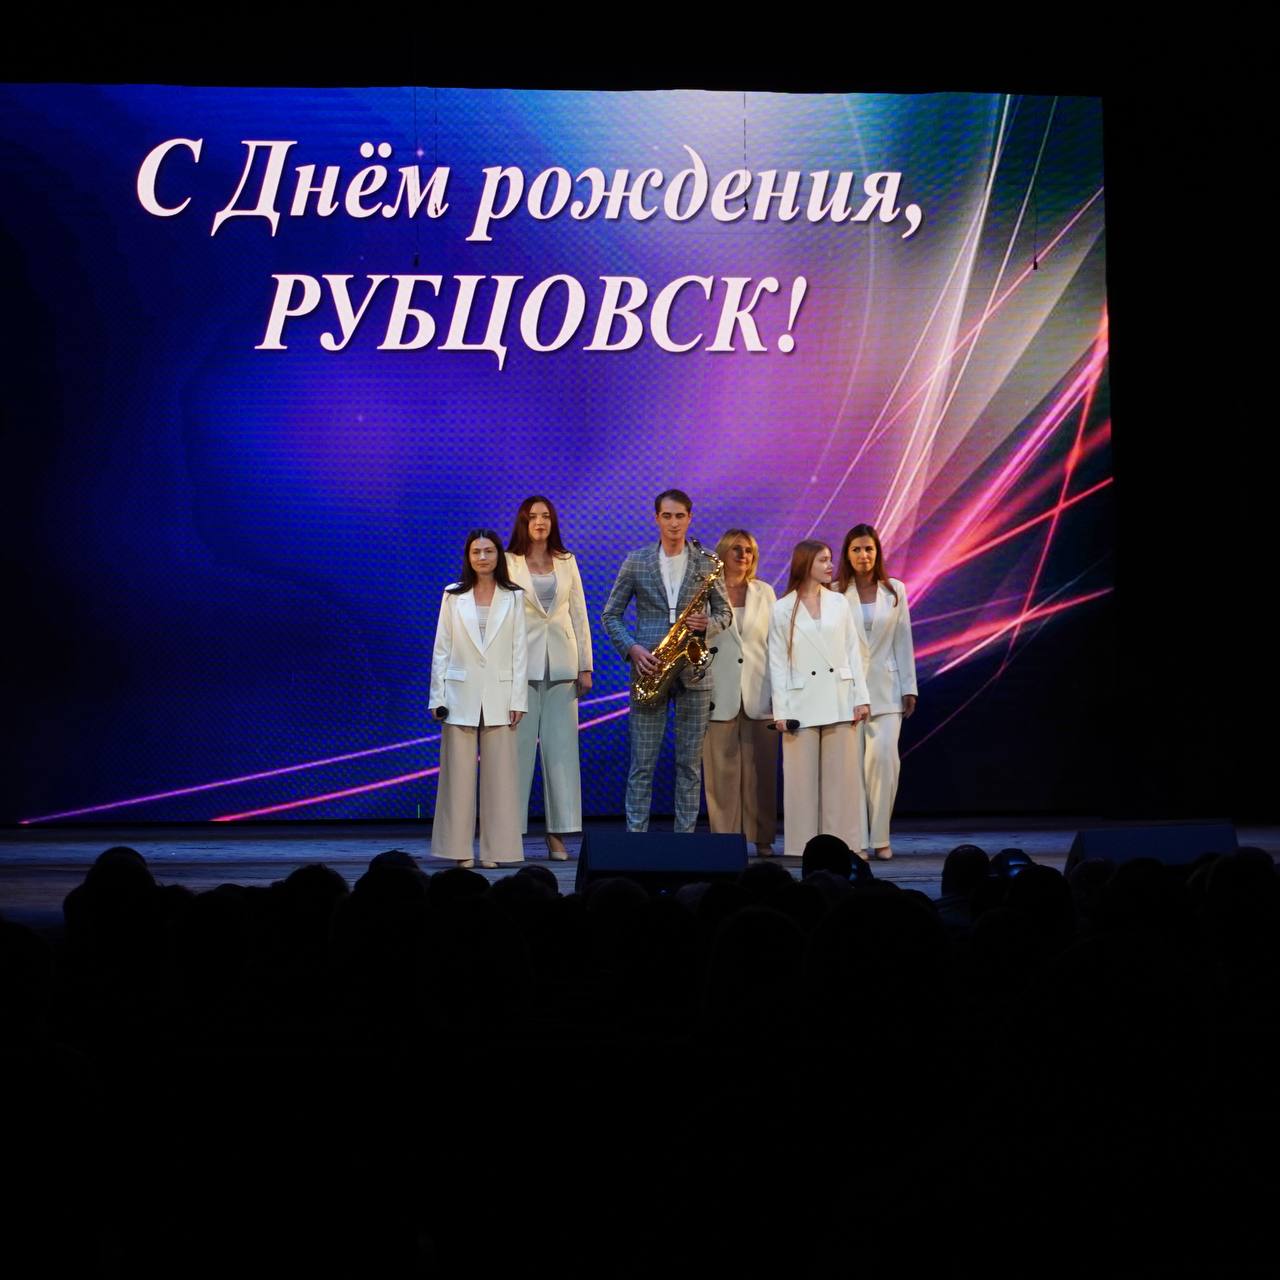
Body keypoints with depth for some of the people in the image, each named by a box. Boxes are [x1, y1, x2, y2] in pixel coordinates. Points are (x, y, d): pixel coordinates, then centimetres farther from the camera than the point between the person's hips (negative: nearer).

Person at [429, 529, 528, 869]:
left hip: (499, 697, 0)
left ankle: (495, 849, 7)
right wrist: (438, 698, 0)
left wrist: (518, 699, -2)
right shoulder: (453, 596, 5)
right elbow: (441, 649, 5)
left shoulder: (513, 597, 5)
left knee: (499, 775, 1)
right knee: (459, 774, 1)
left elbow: (519, 650, 4)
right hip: (461, 696, 0)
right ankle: (461, 849, 7)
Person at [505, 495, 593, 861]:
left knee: (562, 747, 1)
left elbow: (579, 614, 12)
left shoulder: (567, 562, 12)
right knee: (520, 746, -4)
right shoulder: (509, 563, 3)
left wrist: (585, 666, 7)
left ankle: (557, 835, 4)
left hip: (561, 664, 3)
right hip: (522, 663, -3)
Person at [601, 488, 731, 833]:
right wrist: (632, 648, -9)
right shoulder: (635, 562, 5)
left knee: (690, 763, 3)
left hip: (693, 672, 1)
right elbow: (610, 615, 7)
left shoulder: (706, 564, 6)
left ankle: (685, 837, 9)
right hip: (650, 671, -1)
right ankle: (636, 836, 3)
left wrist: (707, 622, -10)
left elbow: (725, 612, 12)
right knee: (642, 764, -1)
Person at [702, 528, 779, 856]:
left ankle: (762, 838, 6)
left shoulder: (764, 592, 13)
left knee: (760, 769, 1)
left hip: (759, 693, 2)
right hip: (720, 694, -2)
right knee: (722, 769, -2)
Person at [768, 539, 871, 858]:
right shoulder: (782, 610, 1)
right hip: (801, 704, -2)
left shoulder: (838, 603, 8)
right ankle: (803, 845, 6)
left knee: (841, 774, 2)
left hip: (839, 701, 2)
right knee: (803, 777, 1)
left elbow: (852, 652, 8)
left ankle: (840, 842, 7)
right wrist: (780, 711, -6)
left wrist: (861, 698, 2)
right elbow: (777, 663, 0)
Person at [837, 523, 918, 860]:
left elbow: (903, 640, 10)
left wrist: (909, 687, 7)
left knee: (884, 756, -9)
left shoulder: (895, 591, 9)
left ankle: (880, 837, 1)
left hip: (885, 686, 1)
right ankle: (857, 839, 1)